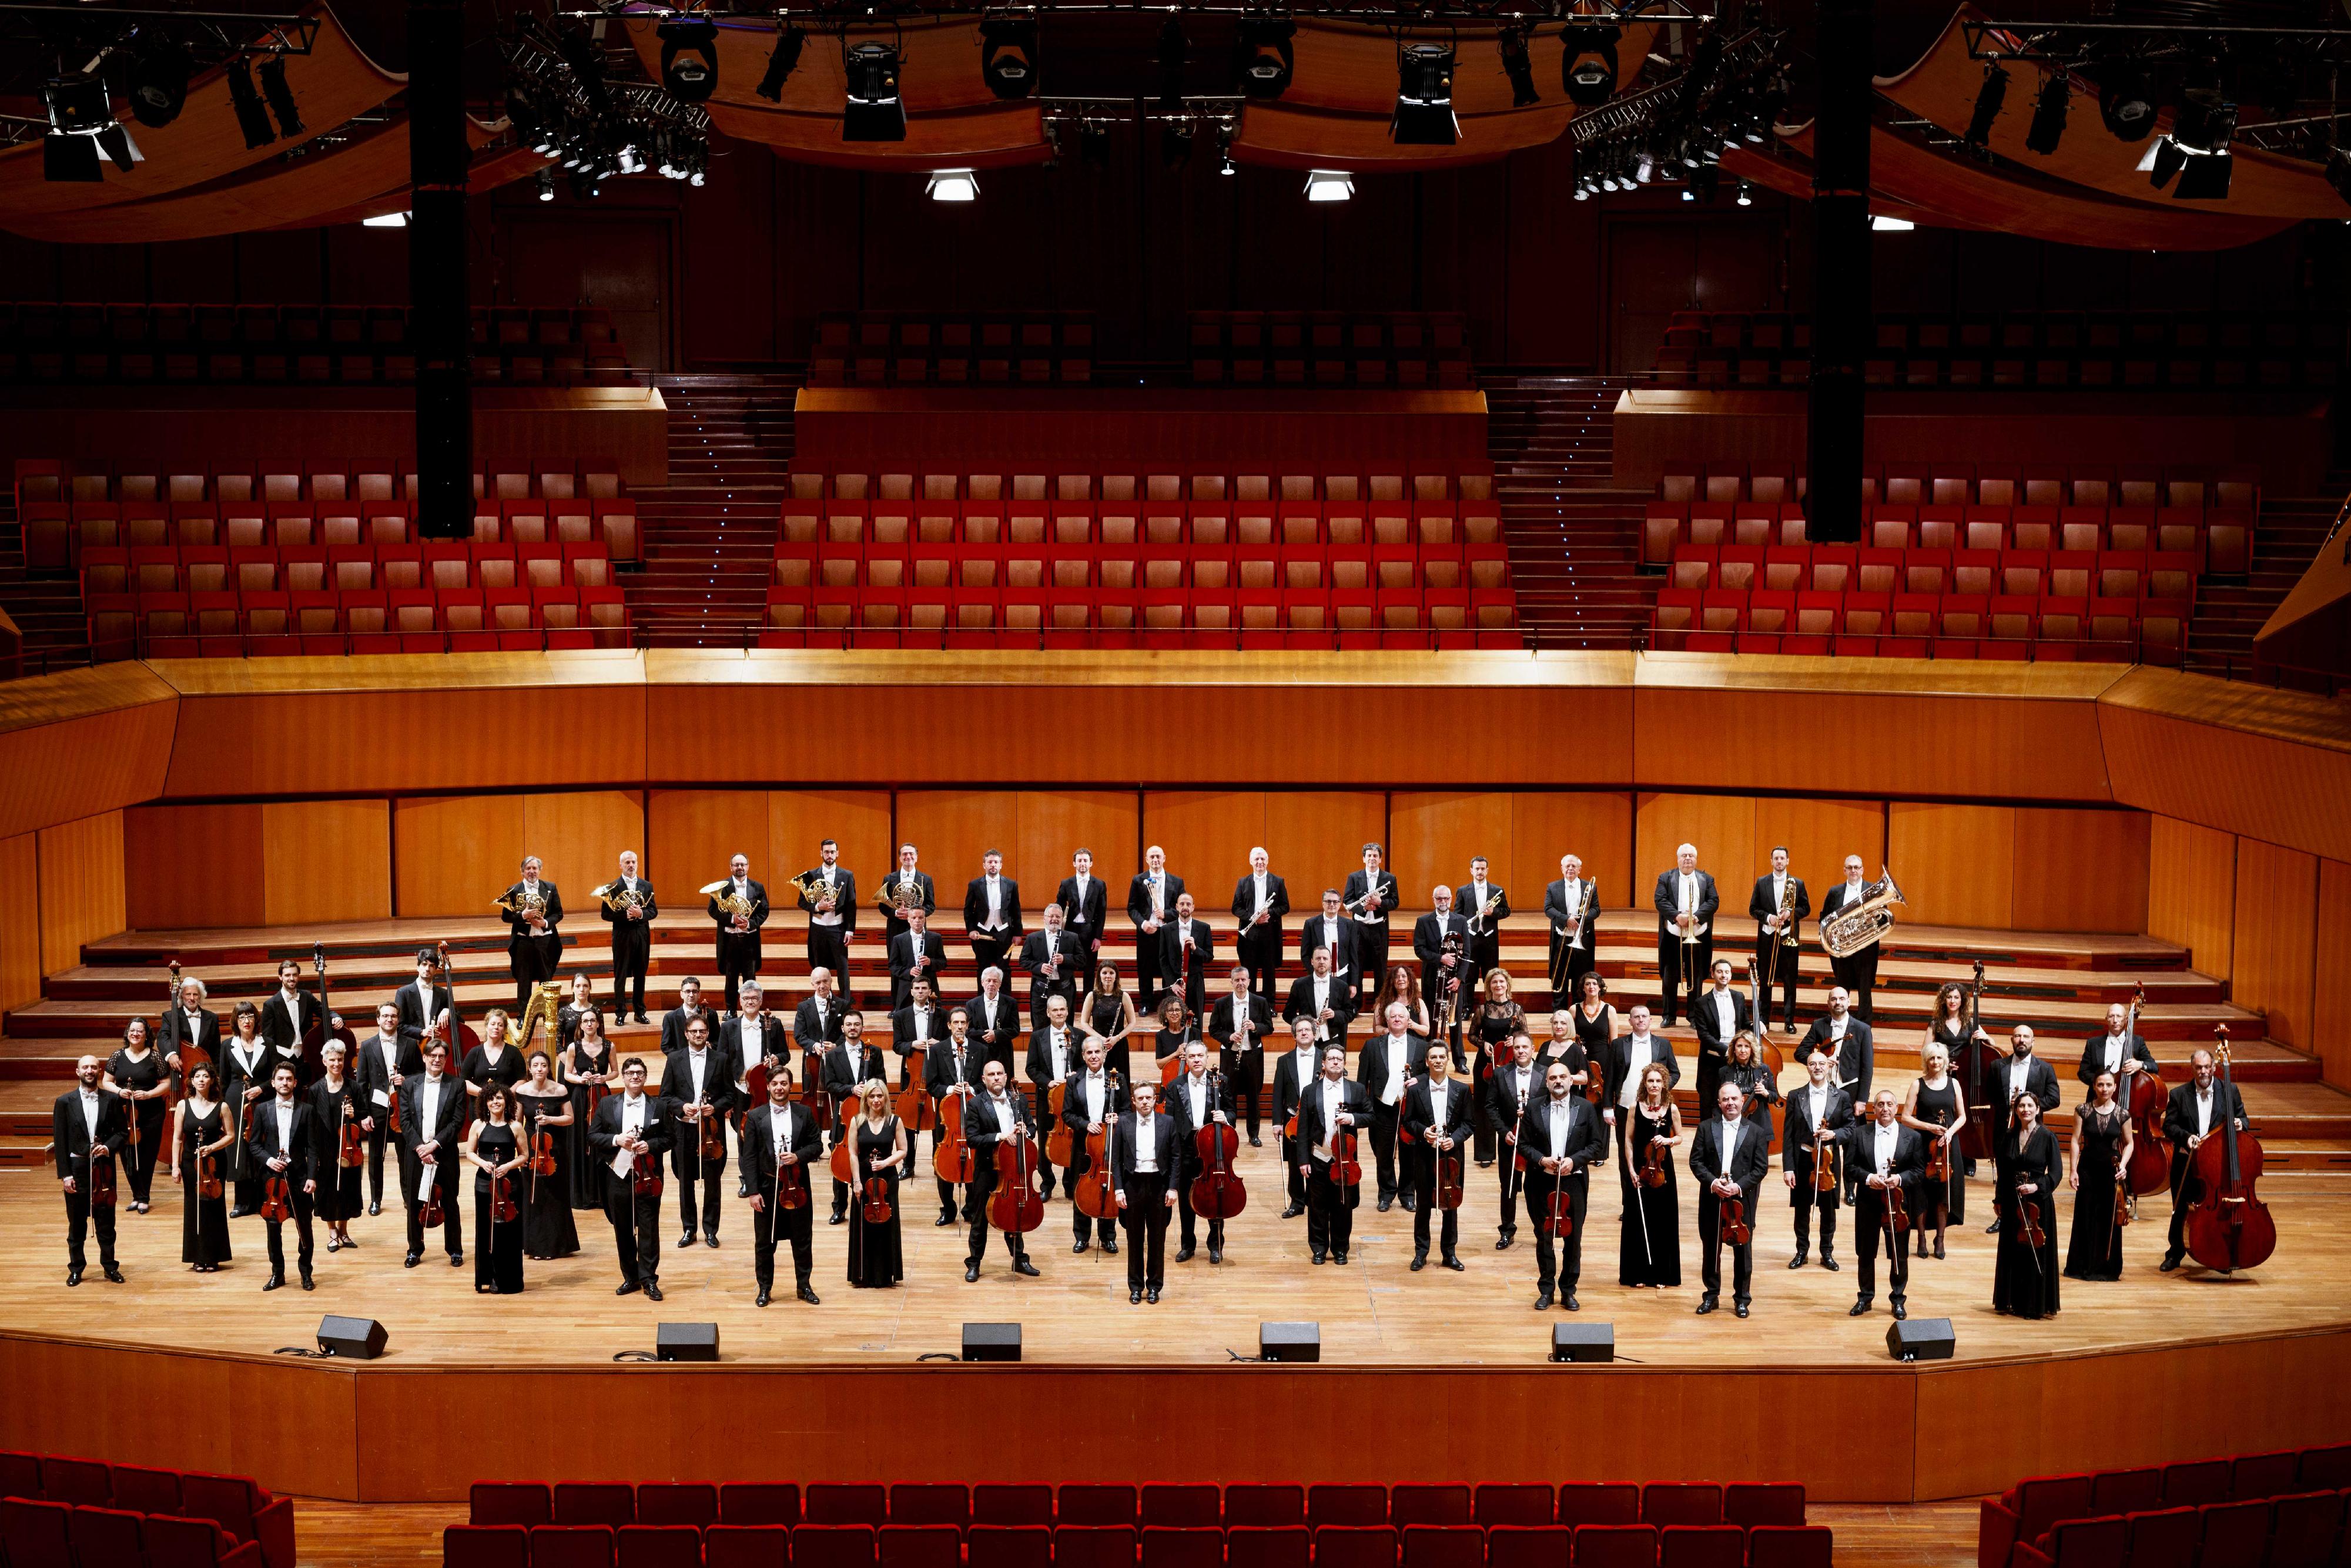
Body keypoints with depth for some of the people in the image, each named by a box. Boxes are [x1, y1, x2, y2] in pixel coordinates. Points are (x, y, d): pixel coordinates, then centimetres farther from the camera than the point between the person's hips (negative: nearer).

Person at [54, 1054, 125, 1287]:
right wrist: (64, 1175, -7)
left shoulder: (112, 1100, 3)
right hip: (76, 1169, -1)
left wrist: (109, 1147, -15)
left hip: (104, 1168, 1)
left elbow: (123, 1131, 6)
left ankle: (110, 1266, 17)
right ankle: (76, 1268, 18)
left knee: (106, 1221, 6)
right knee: (77, 1223, 7)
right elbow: (59, 1141, -2)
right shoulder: (65, 1102, 0)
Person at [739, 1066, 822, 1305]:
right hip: (766, 1187, -1)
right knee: (764, 1242, 8)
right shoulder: (755, 1117, -2)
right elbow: (749, 1157, -4)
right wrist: (752, 1191, -10)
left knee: (803, 1240, 8)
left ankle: (804, 1285, 21)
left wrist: (799, 1156, -15)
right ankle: (764, 1288, 20)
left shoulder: (804, 1114, 3)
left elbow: (817, 1145, 5)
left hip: (798, 1185, 1)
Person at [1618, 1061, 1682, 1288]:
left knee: (1663, 1222, 3)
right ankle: (1639, 1273, 12)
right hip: (1639, 1170, -1)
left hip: (1663, 1169, 1)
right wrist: (1631, 1170, -7)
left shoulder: (1672, 1109, 0)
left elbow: (1680, 1138, 10)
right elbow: (1628, 1141, 0)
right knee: (1638, 1222, 3)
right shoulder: (1635, 1108, -2)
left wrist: (1668, 1140, -12)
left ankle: (1661, 1274, 13)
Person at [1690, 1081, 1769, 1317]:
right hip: (1711, 1198, 1)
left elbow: (1761, 1167, -2)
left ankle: (1742, 1298, 15)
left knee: (1743, 1249, 4)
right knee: (1710, 1248, 8)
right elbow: (1696, 1161, 1)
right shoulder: (1706, 1128, 4)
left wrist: (1739, 1186, -14)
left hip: (1742, 1199, -1)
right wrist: (1712, 1182, -15)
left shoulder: (1756, 1131, 1)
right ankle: (1711, 1295, 20)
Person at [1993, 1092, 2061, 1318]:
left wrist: (2037, 1186, -23)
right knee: (2012, 1252, 8)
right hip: (2012, 1203, 4)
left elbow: (2055, 1173, -8)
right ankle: (2013, 1302, 17)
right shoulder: (2009, 1138, 6)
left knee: (2036, 1254, 0)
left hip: (2039, 1202, -4)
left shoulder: (2048, 1137, -6)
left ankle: (2036, 1305, 8)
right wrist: (1999, 1201, 13)